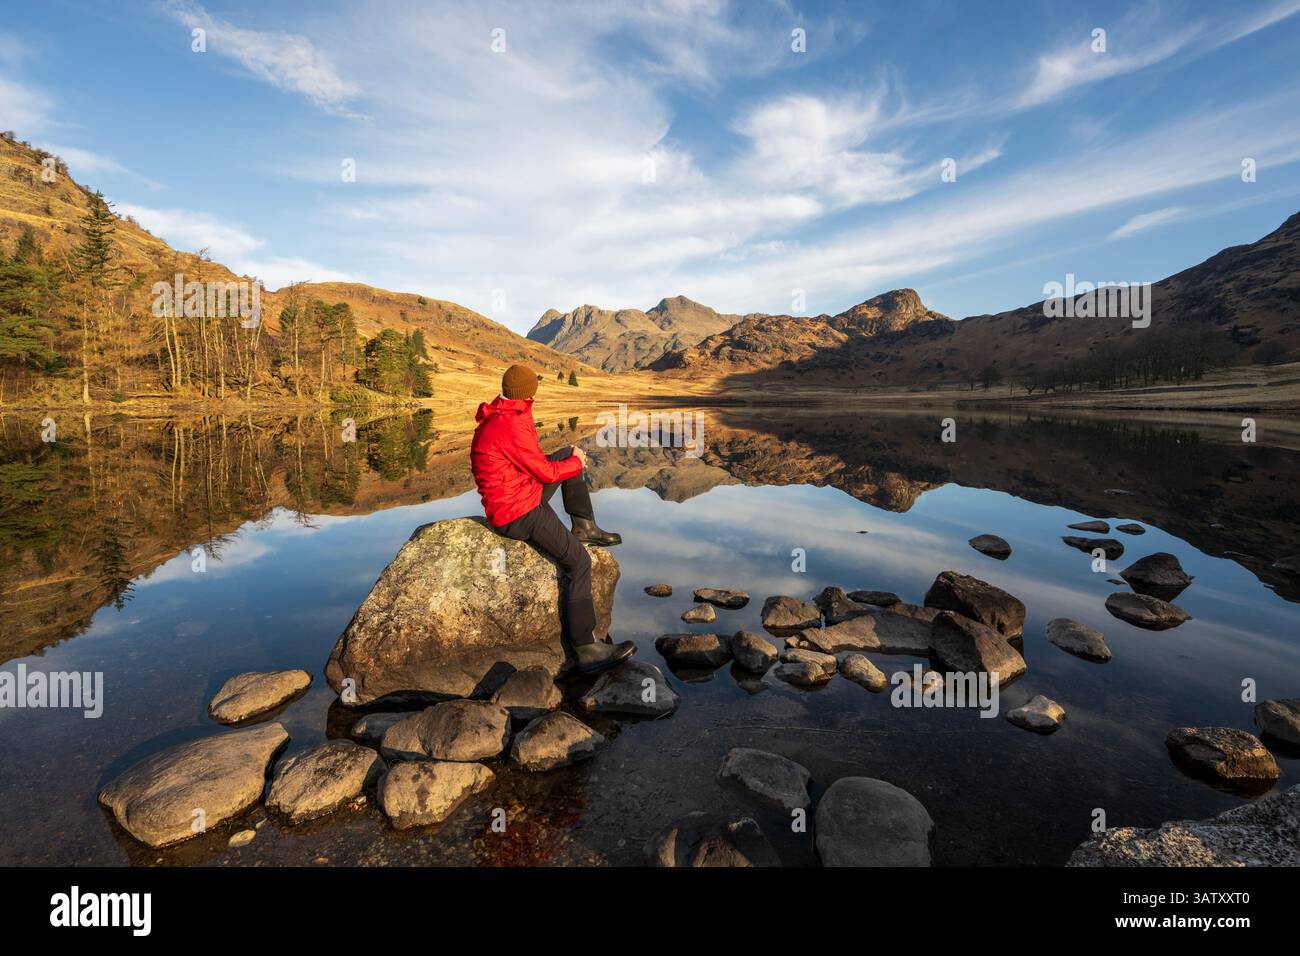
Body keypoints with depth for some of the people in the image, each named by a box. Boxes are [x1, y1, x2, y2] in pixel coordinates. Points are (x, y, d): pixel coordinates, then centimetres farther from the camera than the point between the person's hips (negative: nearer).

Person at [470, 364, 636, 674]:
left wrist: (571, 456, 9)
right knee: (578, 561, -14)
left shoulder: (500, 417, 7)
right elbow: (545, 472, -17)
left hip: (521, 495, 10)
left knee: (567, 453, 19)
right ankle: (587, 649, -11)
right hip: (518, 513, -10)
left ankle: (583, 526, 19)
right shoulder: (511, 426, -24)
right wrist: (577, 463, 1)